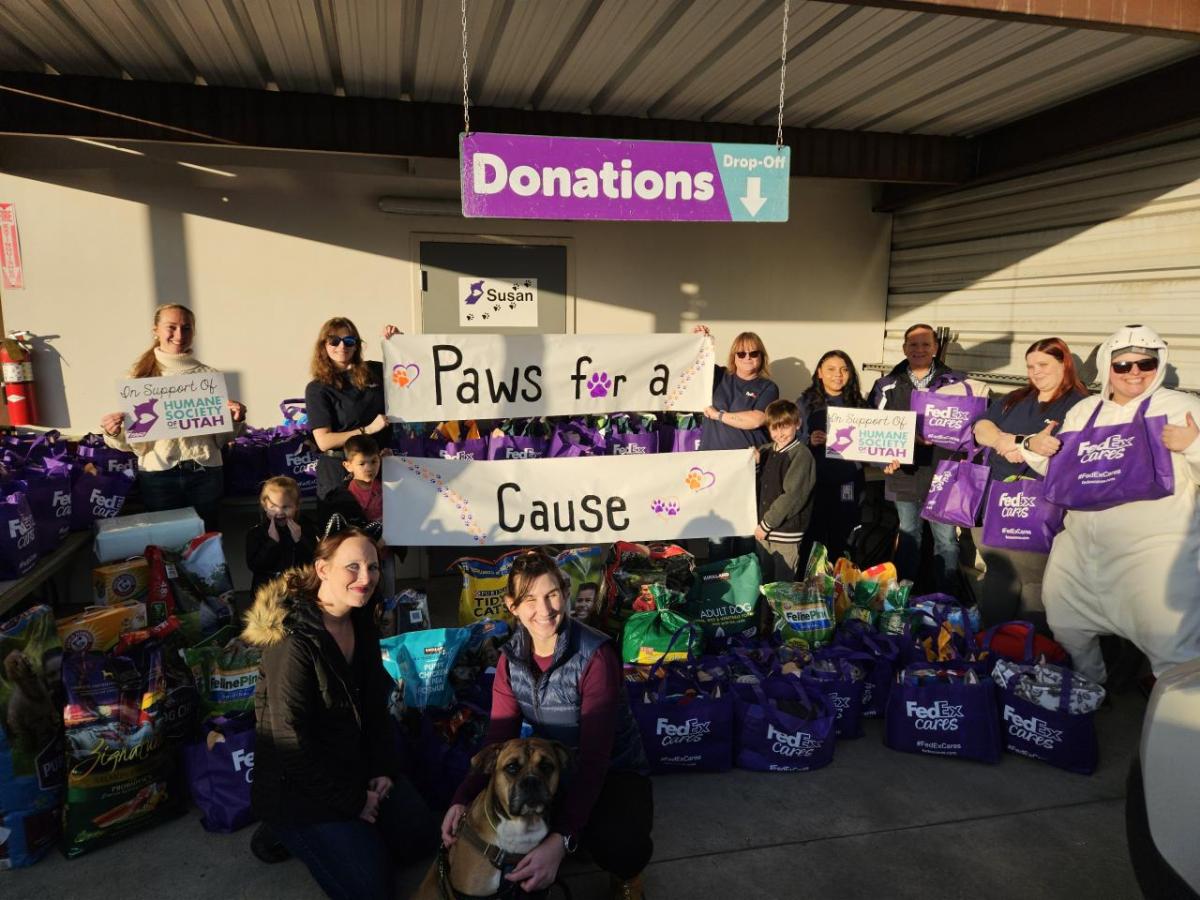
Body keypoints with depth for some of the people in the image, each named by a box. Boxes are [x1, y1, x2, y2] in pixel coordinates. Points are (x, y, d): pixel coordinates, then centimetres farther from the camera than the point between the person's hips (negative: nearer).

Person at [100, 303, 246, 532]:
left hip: (205, 473, 1)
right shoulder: (139, 377, 1)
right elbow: (134, 443, 3)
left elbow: (221, 439, 7)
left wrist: (235, 421, -11)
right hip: (157, 476, 0)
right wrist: (114, 433, -16)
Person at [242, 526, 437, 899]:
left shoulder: (361, 622, -2)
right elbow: (291, 740, -25)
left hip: (355, 766, 8)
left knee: (422, 838, 8)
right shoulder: (292, 640, -27)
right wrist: (350, 801, -16)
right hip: (297, 785, -7)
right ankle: (292, 835, 10)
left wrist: (383, 768, -1)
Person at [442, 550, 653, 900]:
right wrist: (463, 799, -26)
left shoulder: (595, 654, -24)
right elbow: (497, 739, -7)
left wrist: (561, 838, -40)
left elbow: (595, 755, -29)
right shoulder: (511, 657, -6)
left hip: (614, 772, -4)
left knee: (620, 845, -36)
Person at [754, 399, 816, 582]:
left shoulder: (801, 455, -12)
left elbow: (792, 495, -17)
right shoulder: (765, 451, 9)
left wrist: (766, 524, -14)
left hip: (786, 534, -6)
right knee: (765, 583, 17)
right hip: (764, 532, 7)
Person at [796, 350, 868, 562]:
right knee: (811, 540, -2)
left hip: (847, 484, 2)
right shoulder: (806, 403, 2)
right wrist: (810, 441, -18)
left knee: (840, 542, 7)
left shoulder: (858, 404, 7)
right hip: (814, 482, -1)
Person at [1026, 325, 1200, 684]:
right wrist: (1036, 449, -2)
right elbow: (1059, 470, 17)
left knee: (1171, 646, -8)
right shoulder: (1083, 410, 10)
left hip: (1154, 551, -5)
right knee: (1067, 627, 18)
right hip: (1080, 546, 5)